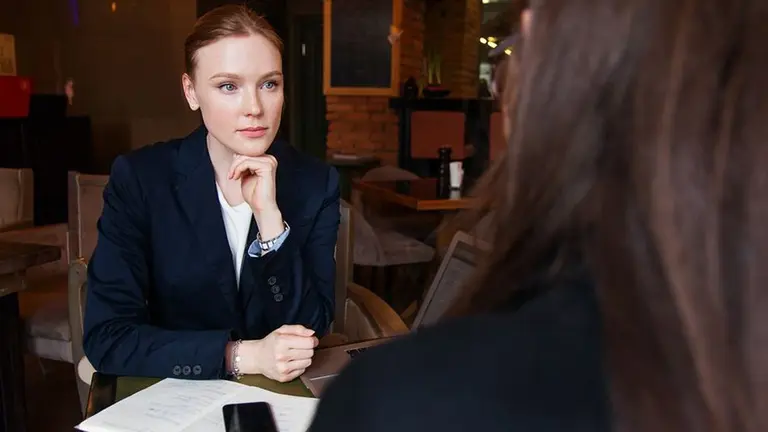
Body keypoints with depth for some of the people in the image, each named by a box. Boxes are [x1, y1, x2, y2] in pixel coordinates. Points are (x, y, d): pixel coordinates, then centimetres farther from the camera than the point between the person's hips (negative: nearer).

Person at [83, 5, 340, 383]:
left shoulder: (316, 183, -5)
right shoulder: (139, 178, -9)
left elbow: (311, 329, -10)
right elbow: (106, 335, -12)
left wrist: (270, 217, -21)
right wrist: (243, 356, -21)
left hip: (281, 398, 2)